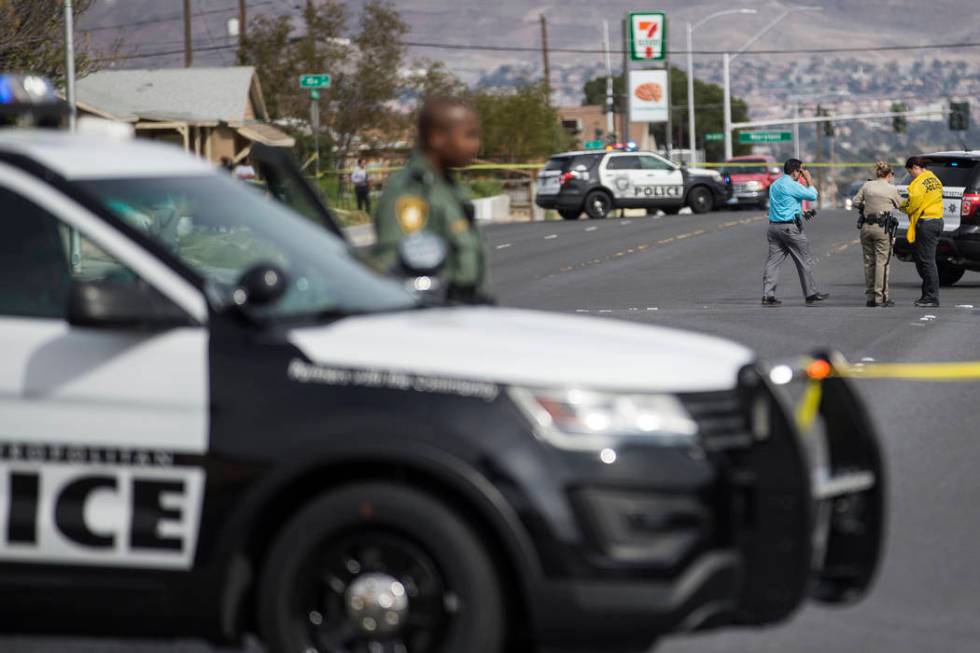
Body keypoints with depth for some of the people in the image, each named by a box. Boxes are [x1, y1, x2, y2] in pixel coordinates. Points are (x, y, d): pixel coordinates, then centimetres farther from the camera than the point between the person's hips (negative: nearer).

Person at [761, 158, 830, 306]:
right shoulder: (792, 185, -12)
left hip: (774, 226, 8)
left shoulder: (775, 184, 15)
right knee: (804, 261, 4)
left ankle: (767, 295, -6)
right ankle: (811, 294, 10)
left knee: (773, 261, 3)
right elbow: (812, 196, -9)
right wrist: (809, 181, 4)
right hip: (790, 226, -8)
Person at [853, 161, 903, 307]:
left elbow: (856, 202, 11)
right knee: (882, 262, -2)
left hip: (866, 226, 4)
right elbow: (900, 205, 9)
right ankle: (880, 297, -6)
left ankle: (870, 297, 13)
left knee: (869, 262, 11)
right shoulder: (891, 189, -5)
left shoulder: (867, 186, 4)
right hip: (882, 228, -4)